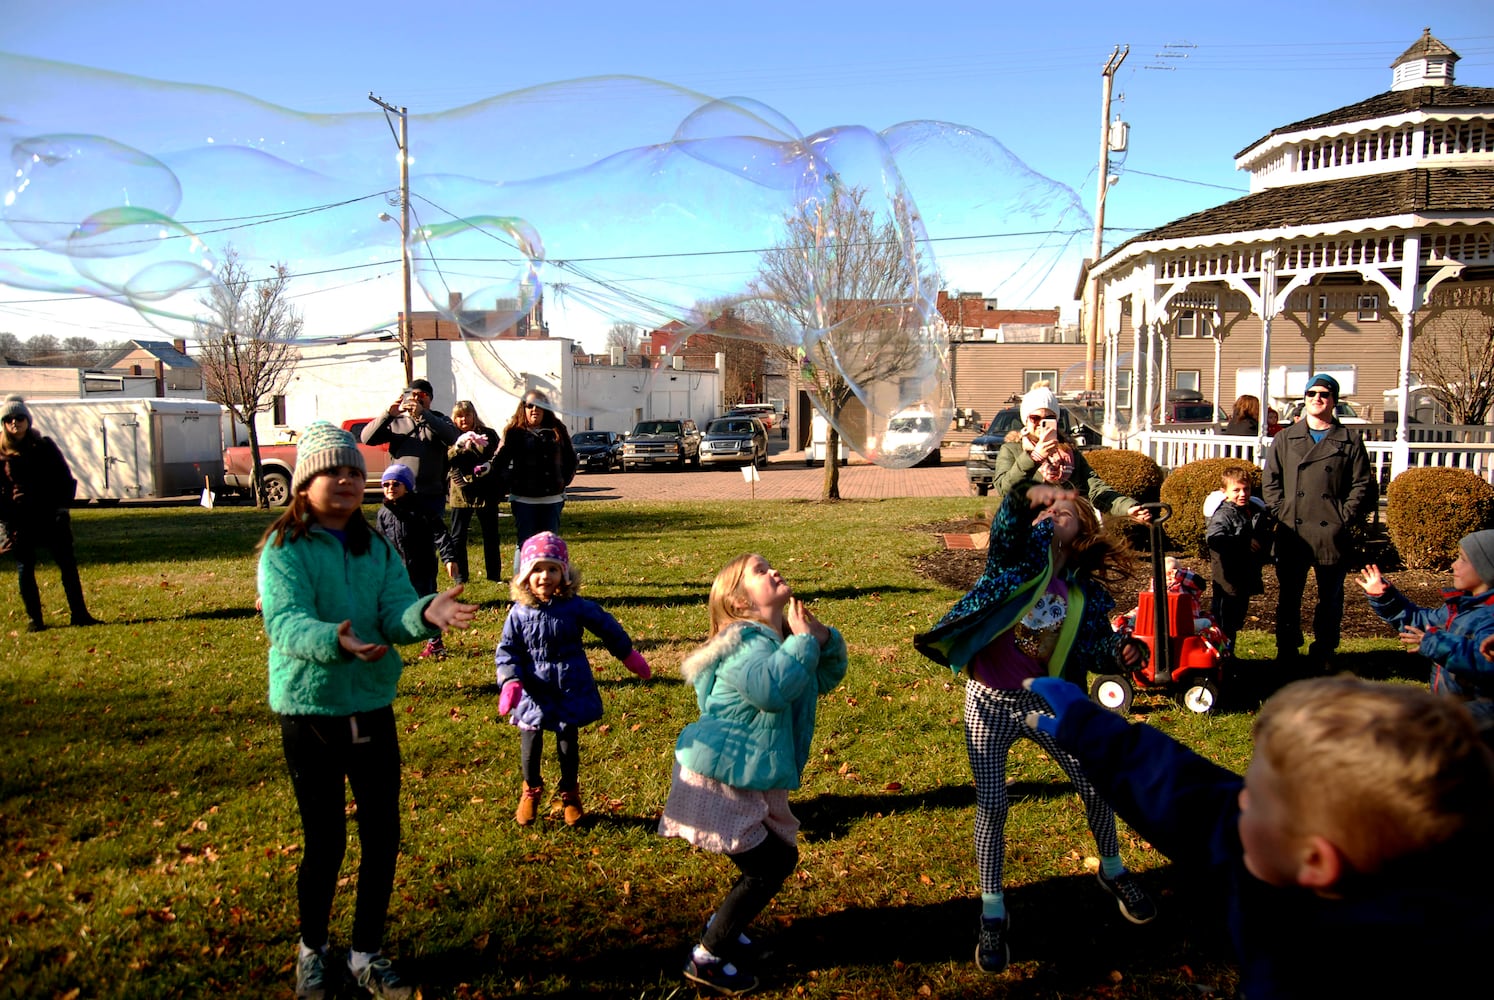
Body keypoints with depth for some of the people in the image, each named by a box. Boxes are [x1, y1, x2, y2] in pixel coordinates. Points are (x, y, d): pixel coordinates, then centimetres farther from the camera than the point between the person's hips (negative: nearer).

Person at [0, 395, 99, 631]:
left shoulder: (45, 446, 6)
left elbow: (65, 479, 7)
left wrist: (61, 507, -4)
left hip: (49, 516, 1)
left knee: (67, 563, 1)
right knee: (25, 569, 5)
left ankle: (79, 613, 7)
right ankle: (33, 619, 14)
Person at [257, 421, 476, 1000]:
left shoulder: (377, 549, 4)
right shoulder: (283, 550, -9)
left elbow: (396, 615, -10)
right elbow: (285, 623, -24)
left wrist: (426, 613, -34)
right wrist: (334, 641, -45)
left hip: (373, 708, 4)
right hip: (309, 712, -4)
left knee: (383, 836, 7)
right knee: (325, 842, 6)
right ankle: (312, 951, 33)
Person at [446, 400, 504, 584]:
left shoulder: (488, 434, 6)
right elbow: (445, 460, -8)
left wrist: (490, 465, -15)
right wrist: (458, 445, -24)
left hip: (486, 493, 0)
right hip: (461, 492, 0)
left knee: (491, 537, 7)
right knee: (458, 537, 2)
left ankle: (494, 575, 16)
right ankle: (460, 575, 12)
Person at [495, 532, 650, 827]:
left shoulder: (575, 607, -9)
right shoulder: (520, 612, -9)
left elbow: (606, 626, 5)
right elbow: (507, 650, -3)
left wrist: (628, 654, 13)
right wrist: (510, 681, -17)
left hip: (571, 690, 0)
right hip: (534, 691, 0)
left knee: (568, 743, 12)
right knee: (530, 744, 5)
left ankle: (570, 795, 32)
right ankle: (531, 792, 31)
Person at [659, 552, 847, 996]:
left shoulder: (781, 637, 9)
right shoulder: (747, 642, -22)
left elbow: (827, 677, 16)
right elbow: (770, 688, -41)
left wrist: (826, 639, -3)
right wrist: (802, 641, -30)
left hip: (750, 781, 10)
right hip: (719, 780, -10)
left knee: (783, 857, 17)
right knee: (765, 871, -3)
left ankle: (722, 927, 36)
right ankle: (707, 959, 12)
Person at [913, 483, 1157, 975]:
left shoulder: (1084, 593, -2)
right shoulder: (1017, 554, -9)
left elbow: (1092, 648, 1)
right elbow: (1007, 524, -29)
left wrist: (1121, 653, -18)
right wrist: (1027, 494, -44)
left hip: (1047, 702, 3)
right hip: (990, 703, -3)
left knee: (1096, 787, 10)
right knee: (991, 806, -1)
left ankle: (1112, 870, 41)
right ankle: (992, 912, 16)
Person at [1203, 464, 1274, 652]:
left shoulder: (1258, 511, 9)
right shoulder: (1223, 515, -16)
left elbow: (1265, 539, 29)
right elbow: (1213, 539, -35)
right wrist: (1244, 543, -33)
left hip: (1248, 577, 8)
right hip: (1228, 578, -8)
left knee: (1238, 616, 17)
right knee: (1224, 619, -2)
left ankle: (1228, 652, 30)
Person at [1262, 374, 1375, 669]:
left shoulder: (1351, 441, 6)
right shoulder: (1285, 439, 9)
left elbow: (1362, 486, 3)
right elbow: (1270, 481, 6)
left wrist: (1345, 518, -7)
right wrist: (1282, 512, -5)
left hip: (1332, 534, 0)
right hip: (1292, 533, 1)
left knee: (1330, 598, 7)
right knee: (1288, 597, 7)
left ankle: (1322, 655, 18)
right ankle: (1286, 655, 17)